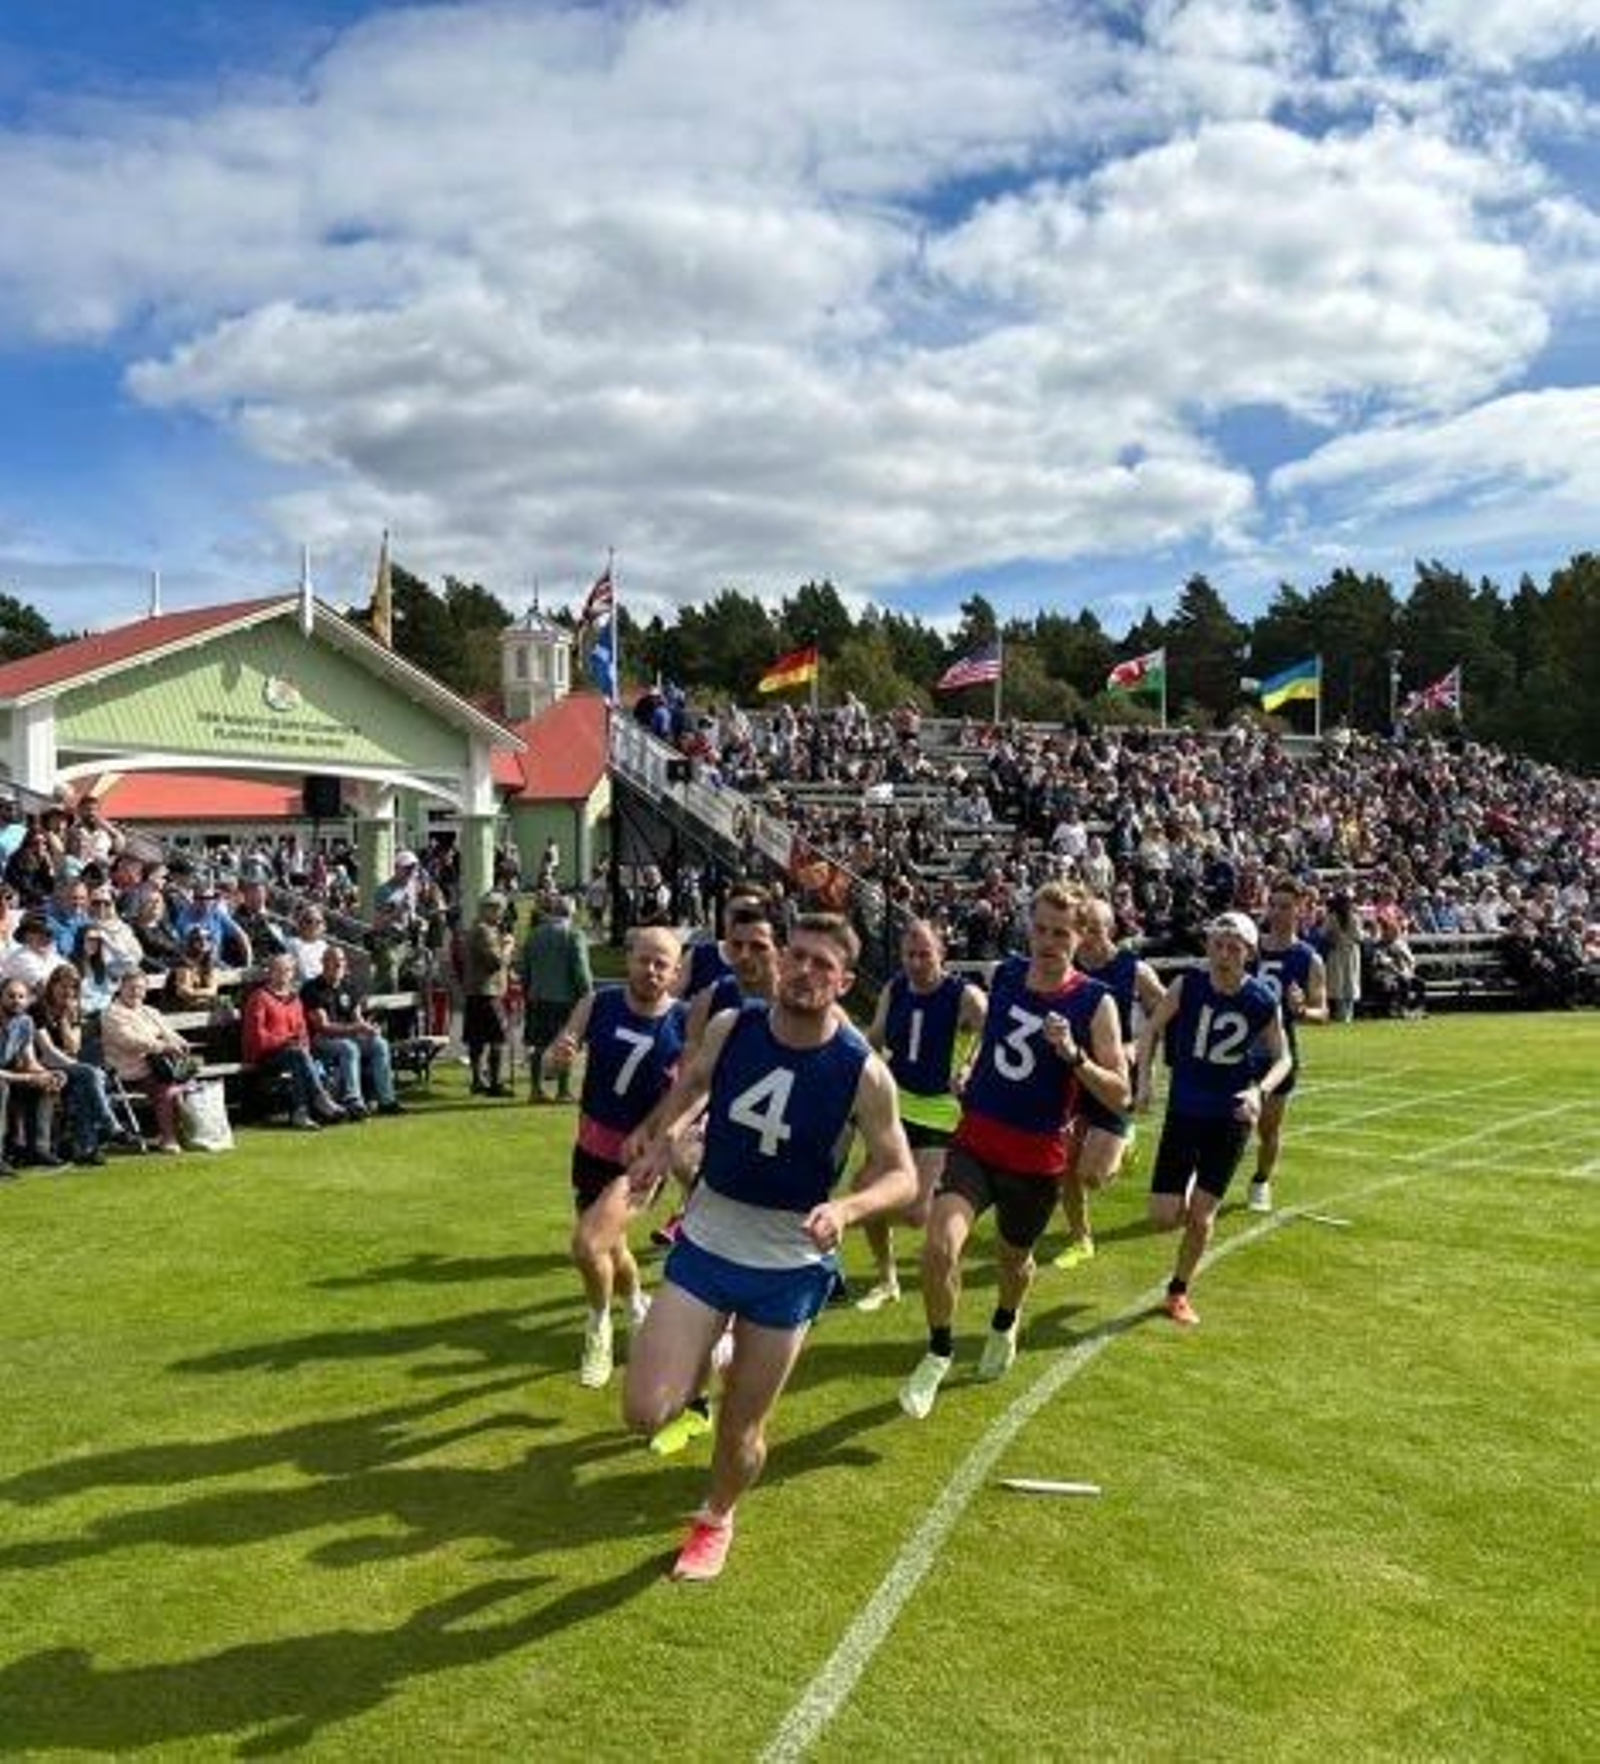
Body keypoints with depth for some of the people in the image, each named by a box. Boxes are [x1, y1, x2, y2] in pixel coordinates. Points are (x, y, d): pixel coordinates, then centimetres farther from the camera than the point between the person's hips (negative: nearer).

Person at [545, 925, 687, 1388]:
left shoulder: (687, 1025, -16)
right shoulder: (597, 1005, -8)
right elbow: (551, 1058, -2)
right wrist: (558, 1056, -25)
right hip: (592, 1147, 4)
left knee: (588, 1246, -22)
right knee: (609, 1249, 22)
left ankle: (599, 1325, 8)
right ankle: (639, 1307, 54)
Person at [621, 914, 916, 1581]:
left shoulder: (863, 1072, -18)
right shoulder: (731, 1027, -10)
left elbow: (902, 1176, -9)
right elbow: (692, 1081, 14)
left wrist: (846, 1208, -27)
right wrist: (660, 1136, 2)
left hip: (791, 1263, -2)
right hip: (706, 1241, 2)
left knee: (741, 1430, 10)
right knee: (644, 1413, -8)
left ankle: (717, 1518, 44)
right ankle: (703, 1362, 27)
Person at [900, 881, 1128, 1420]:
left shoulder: (1095, 1003, -12)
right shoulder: (1004, 974, -1)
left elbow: (1119, 1096, -14)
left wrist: (1072, 1054, -28)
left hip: (1036, 1158, -2)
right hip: (975, 1139, 2)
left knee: (1013, 1257, 20)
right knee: (940, 1245, -19)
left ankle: (1004, 1324, 55)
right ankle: (939, 1352, 6)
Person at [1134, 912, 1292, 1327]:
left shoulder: (1262, 1001, -12)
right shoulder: (1187, 984, -12)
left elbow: (1282, 1058, 2)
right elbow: (1152, 1030, 2)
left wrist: (1260, 1091, -16)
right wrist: (1144, 1078, -9)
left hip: (1231, 1117, 0)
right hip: (1184, 1110, 0)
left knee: (1202, 1216, 1)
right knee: (1163, 1218, -4)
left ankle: (1179, 1290, 26)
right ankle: (1185, 1204, 34)